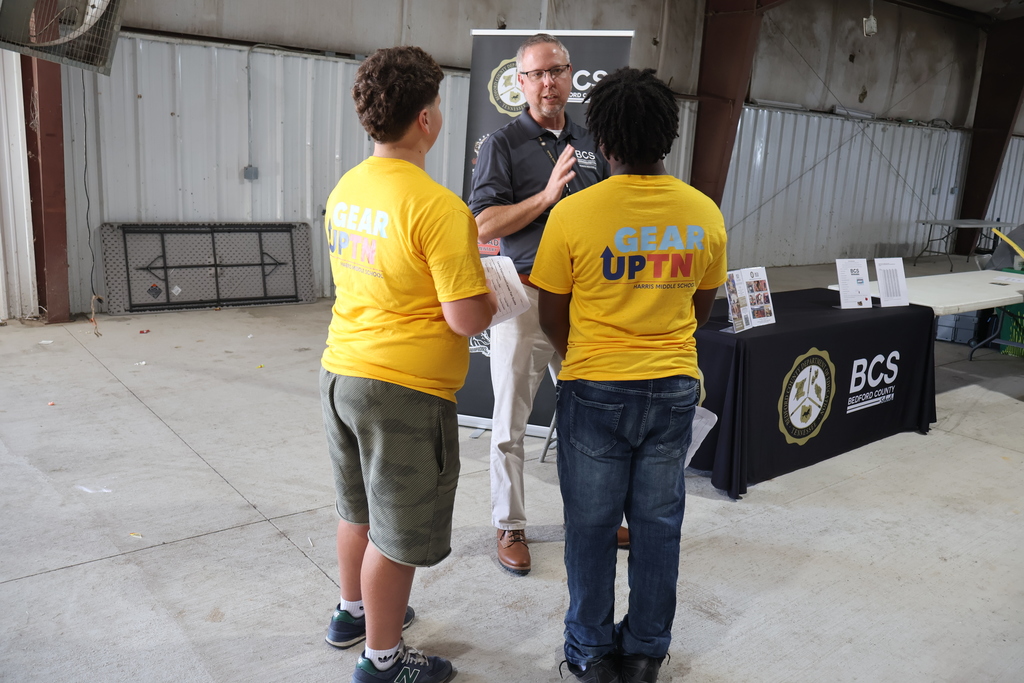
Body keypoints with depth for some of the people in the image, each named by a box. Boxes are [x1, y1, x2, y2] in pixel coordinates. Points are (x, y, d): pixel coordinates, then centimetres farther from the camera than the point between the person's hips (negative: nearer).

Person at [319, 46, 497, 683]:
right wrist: (492, 294, 1)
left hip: (341, 372, 8)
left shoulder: (345, 189, 5)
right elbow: (466, 320, -21)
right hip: (404, 389, -8)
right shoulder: (439, 206, -20)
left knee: (360, 508, 25)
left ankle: (353, 611, 46)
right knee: (397, 532, 9)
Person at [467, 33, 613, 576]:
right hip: (524, 293, -4)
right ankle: (509, 526, 20)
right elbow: (484, 226, -12)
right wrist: (547, 195, -18)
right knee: (511, 422, 5)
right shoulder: (503, 144, -3)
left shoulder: (591, 144, 12)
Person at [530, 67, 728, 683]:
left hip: (595, 392, -3)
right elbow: (702, 310, 8)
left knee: (592, 526, 12)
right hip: (674, 389, 3)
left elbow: (552, 316, -5)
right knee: (658, 525, 15)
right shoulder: (704, 213, -3)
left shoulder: (574, 214, -14)